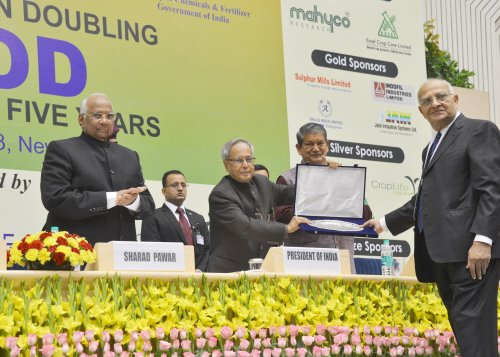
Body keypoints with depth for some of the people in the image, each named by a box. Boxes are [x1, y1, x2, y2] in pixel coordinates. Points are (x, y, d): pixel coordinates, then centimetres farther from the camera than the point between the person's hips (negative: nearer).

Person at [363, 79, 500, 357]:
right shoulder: (432, 147, 25)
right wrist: (386, 222, 30)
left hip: (470, 248, -9)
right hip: (442, 250, 9)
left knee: (473, 325, -15)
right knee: (461, 324, 7)